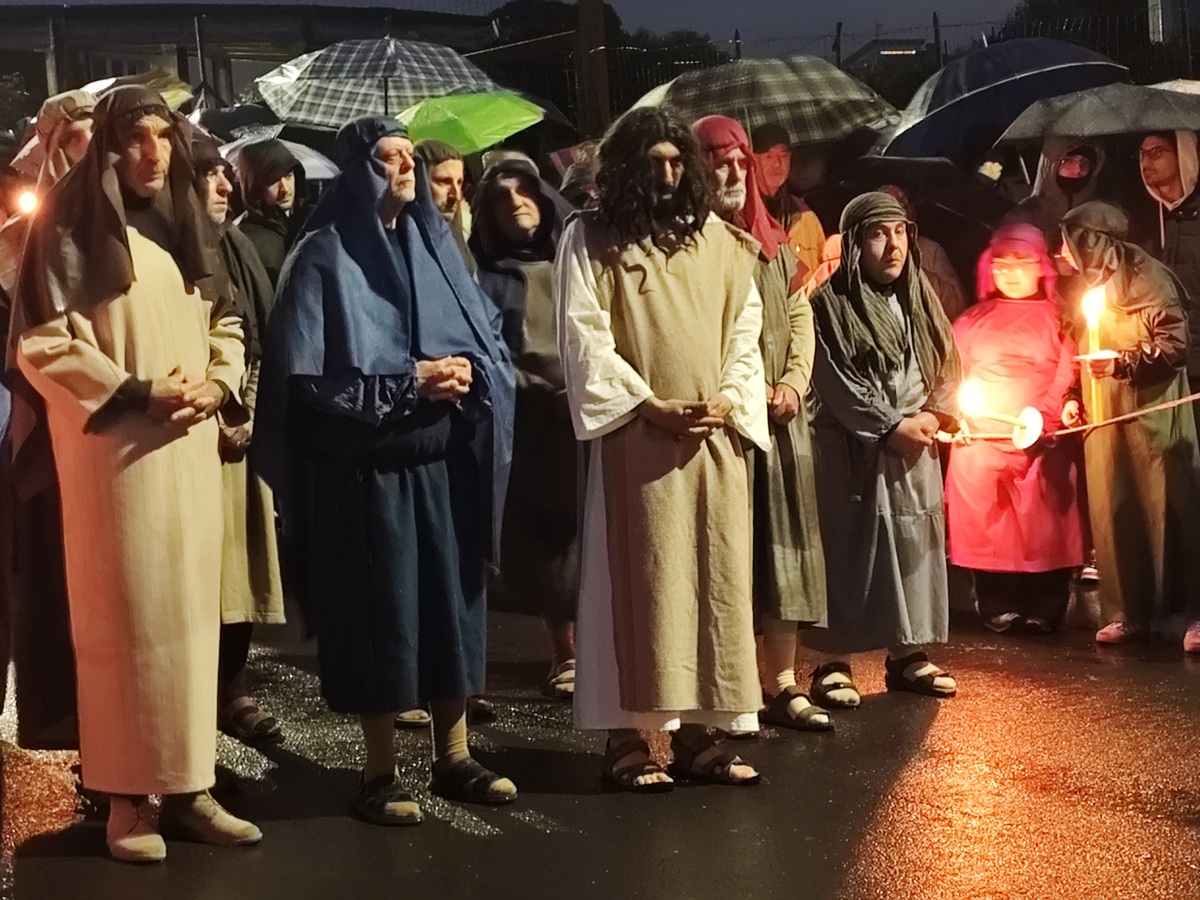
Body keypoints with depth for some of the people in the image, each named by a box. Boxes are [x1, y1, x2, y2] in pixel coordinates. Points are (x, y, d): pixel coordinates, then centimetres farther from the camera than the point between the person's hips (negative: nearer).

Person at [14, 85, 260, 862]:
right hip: (117, 447, -6)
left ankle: (188, 786, 13)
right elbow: (44, 344, -9)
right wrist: (136, 393, -14)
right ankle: (128, 796, 6)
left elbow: (225, 322, 19)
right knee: (126, 615, -3)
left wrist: (217, 384, -1)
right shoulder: (74, 226, -5)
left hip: (191, 445, 6)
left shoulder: (185, 223, 15)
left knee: (191, 609, 6)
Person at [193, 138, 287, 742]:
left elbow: (267, 334, 12)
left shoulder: (237, 246, 14)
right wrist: (208, 419, -10)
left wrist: (253, 414, 0)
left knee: (242, 559, 8)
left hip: (244, 428, 6)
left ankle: (234, 693, 18)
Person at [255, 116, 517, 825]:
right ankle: (381, 771, 14)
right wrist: (410, 383, -16)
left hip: (444, 462, 5)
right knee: (381, 612, 1)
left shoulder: (435, 244, 11)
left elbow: (488, 337, 13)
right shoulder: (326, 258, -7)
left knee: (452, 603, 9)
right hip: (369, 470, -5)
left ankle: (454, 756, 22)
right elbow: (310, 376, -13)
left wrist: (468, 371, -9)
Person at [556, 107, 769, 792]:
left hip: (716, 437, 4)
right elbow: (584, 337, -5)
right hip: (638, 435, -4)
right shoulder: (591, 239, 2)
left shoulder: (719, 240, 14)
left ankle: (700, 730, 11)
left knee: (715, 579, 4)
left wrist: (729, 399, -4)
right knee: (641, 581, -5)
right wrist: (649, 404, -12)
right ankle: (630, 736, 0)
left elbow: (745, 326, 12)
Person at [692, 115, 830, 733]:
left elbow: (800, 317, 16)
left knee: (782, 549, 8)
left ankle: (781, 683, 17)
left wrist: (794, 382, 0)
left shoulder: (774, 243, 17)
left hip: (781, 421, 6)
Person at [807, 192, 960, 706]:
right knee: (849, 551, -6)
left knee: (915, 547, 6)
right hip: (853, 449, -5)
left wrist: (930, 417, -6)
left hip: (916, 449, 6)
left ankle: (908, 655, 15)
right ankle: (834, 662, -1)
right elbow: (835, 381, -11)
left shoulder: (920, 300, 11)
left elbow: (947, 367, 12)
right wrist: (891, 426, -12)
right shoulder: (831, 304, -7)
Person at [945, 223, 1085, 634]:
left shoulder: (1058, 318, 12)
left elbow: (1072, 372, 6)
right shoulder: (973, 319, 18)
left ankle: (1043, 611, 2)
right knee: (987, 524, -3)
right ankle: (998, 608, 4)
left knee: (1044, 525, -4)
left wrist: (1070, 402, -12)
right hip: (980, 438, 2)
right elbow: (954, 372, 15)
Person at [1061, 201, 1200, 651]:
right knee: (1112, 512, 5)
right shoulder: (1087, 285, 13)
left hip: (1153, 413, -7)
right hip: (1106, 419, 7)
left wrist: (1122, 362, -25)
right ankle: (1130, 613, 13)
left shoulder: (1149, 280, -10)